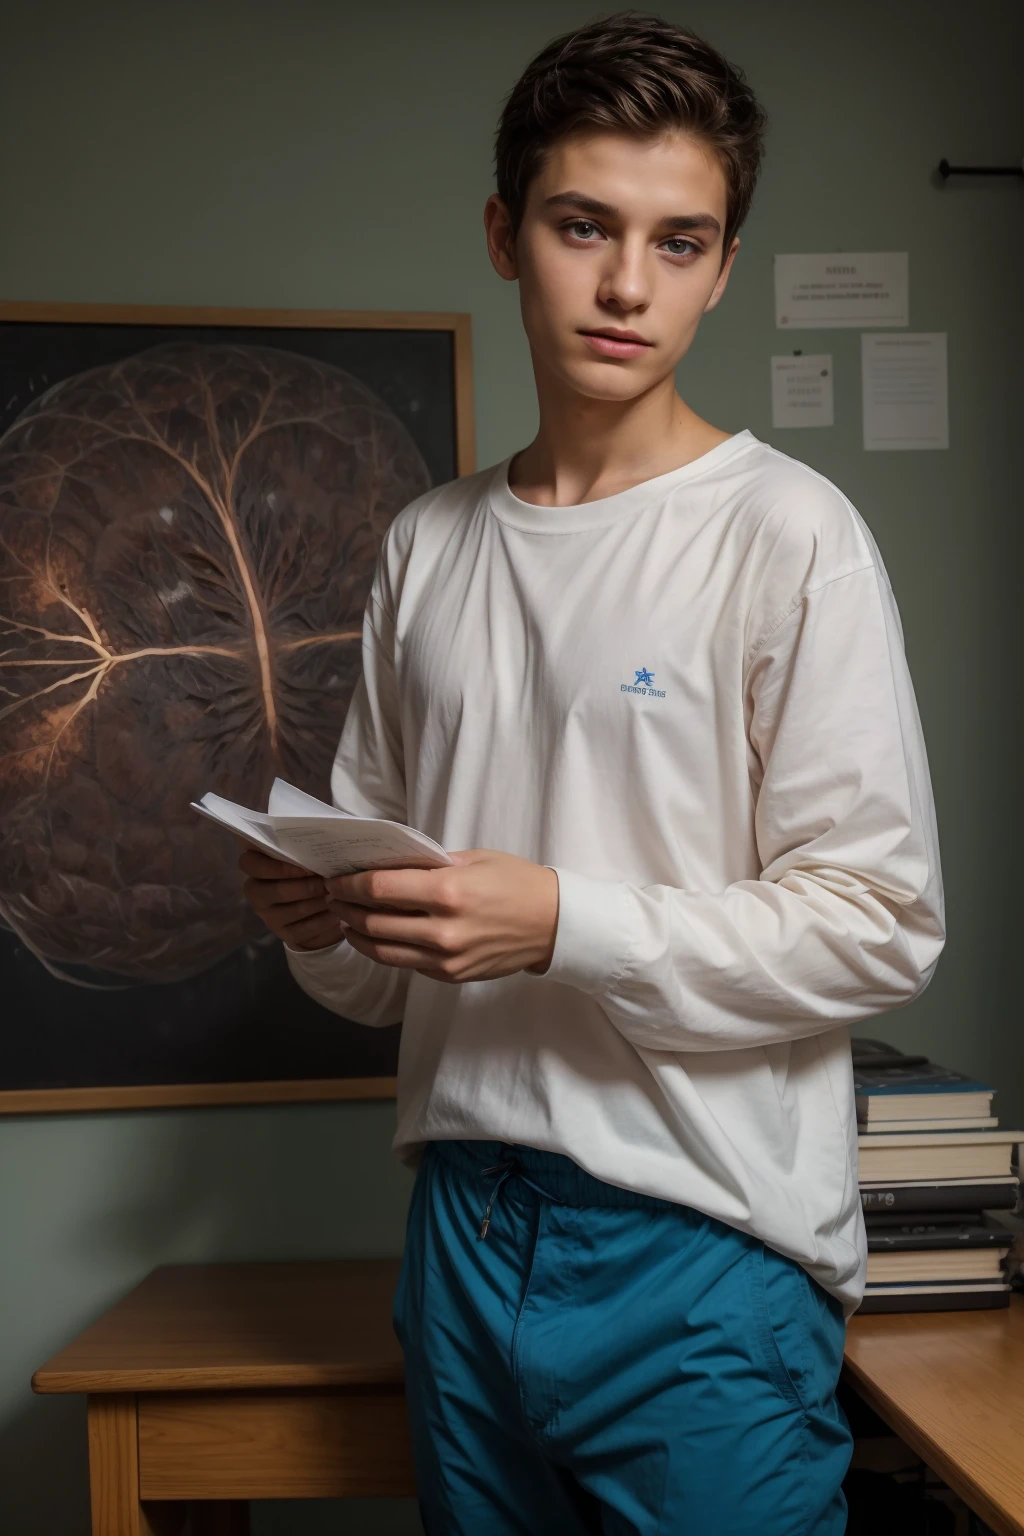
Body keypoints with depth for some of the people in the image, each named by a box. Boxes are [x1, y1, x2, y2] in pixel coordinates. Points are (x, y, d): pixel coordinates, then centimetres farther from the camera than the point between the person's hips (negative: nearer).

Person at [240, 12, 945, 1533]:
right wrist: (323, 915, -6)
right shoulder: (427, 547, 9)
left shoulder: (787, 533, -8)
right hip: (466, 1221, 5)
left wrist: (563, 925, -20)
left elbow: (880, 925, -12)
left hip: (705, 1247, -4)